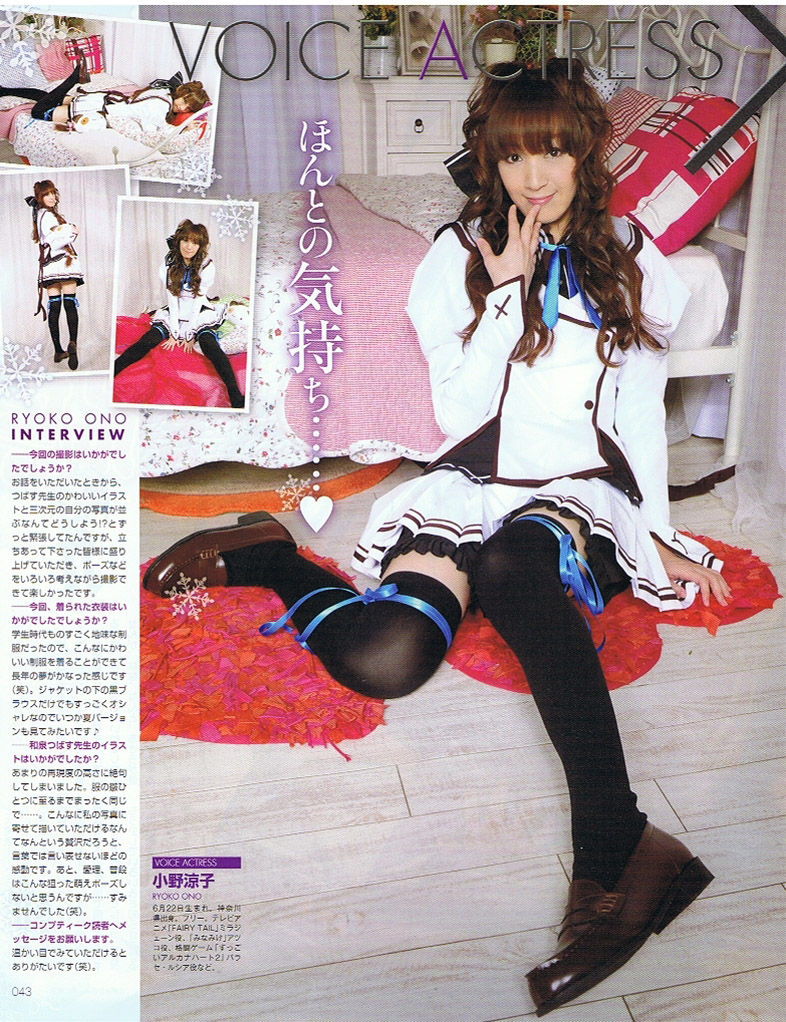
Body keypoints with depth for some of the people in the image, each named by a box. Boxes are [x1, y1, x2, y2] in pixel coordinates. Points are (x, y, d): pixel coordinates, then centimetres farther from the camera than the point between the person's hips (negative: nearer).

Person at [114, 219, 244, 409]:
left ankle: (236, 397, -45)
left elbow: (198, 301, -11)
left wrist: (190, 335, -14)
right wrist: (174, 333, -11)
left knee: (209, 344, -30)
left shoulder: (207, 266, -8)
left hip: (200, 313, -3)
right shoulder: (169, 264, -3)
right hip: (174, 313, 3)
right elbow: (172, 299, -6)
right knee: (148, 340, -19)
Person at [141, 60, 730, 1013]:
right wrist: (507, 290, -10)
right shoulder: (458, 258, 5)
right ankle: (266, 554, 2)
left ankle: (612, 854, -37)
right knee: (379, 659, -28)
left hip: (584, 496, 0)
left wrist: (660, 533, 10)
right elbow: (459, 411, -4)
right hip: (473, 487, 0)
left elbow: (640, 412, 14)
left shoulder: (632, 264, 11)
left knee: (514, 566, -41)